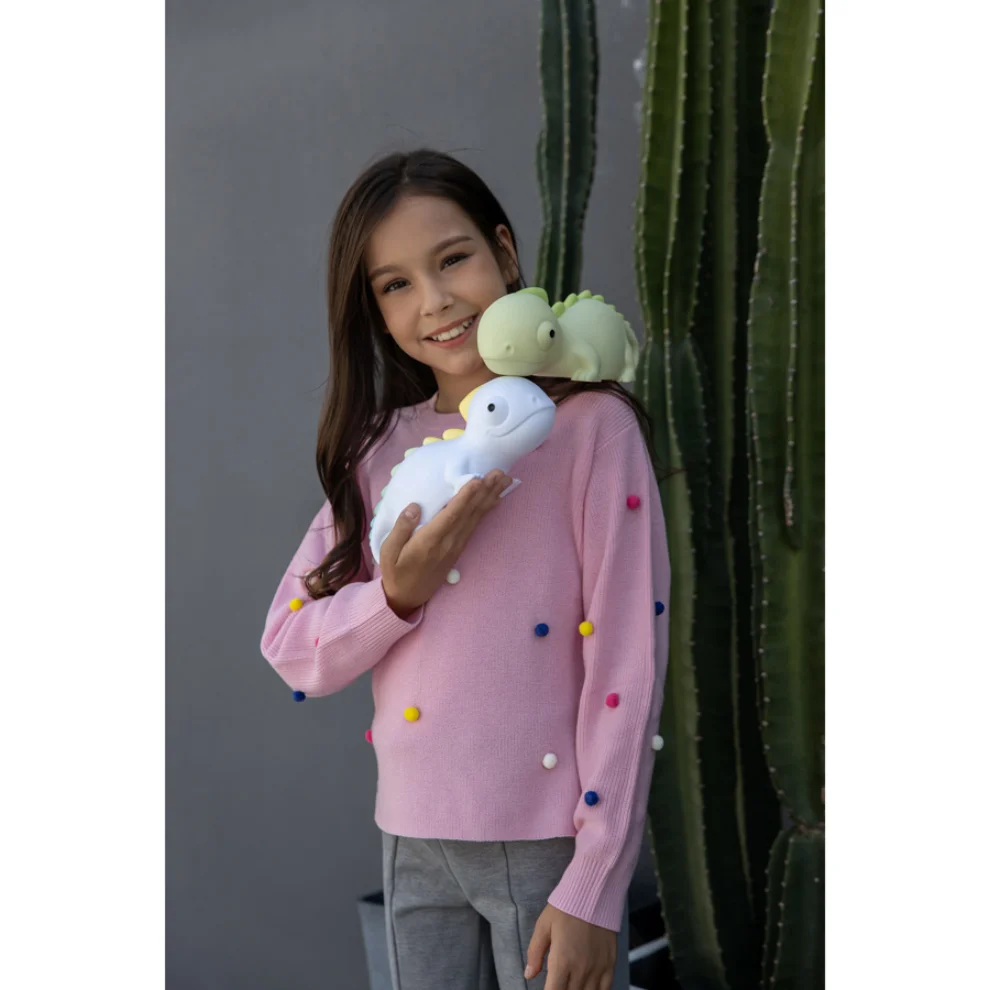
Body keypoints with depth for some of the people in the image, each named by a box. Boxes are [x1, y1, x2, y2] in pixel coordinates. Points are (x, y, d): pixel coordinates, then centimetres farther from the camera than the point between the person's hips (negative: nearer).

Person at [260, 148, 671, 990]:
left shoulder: (590, 424, -9)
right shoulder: (379, 447, 6)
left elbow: (630, 658, -12)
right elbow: (292, 651, 5)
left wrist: (594, 888, -13)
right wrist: (397, 592, -15)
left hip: (548, 840, -4)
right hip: (414, 841, 5)